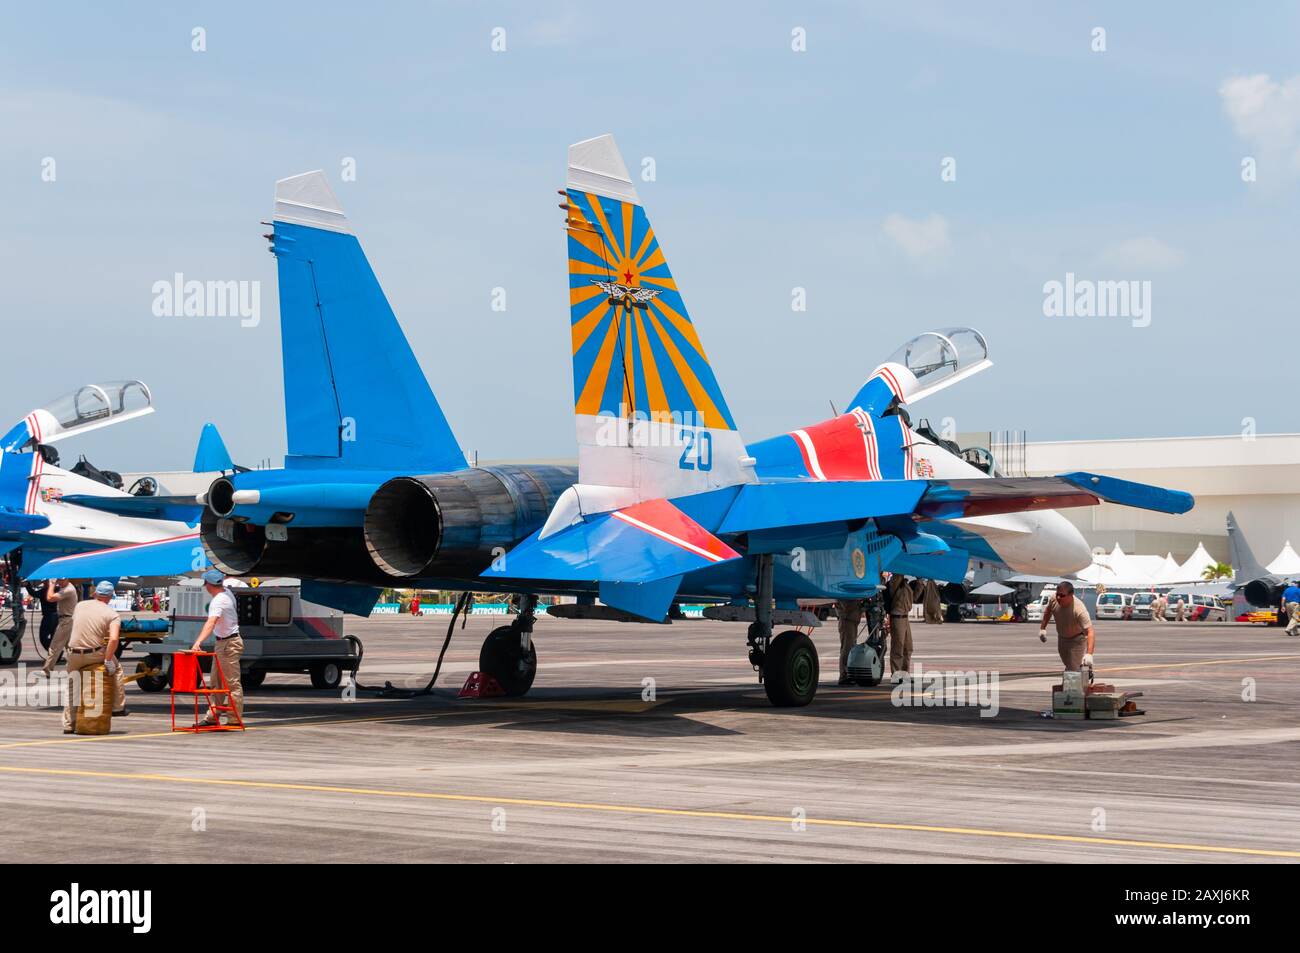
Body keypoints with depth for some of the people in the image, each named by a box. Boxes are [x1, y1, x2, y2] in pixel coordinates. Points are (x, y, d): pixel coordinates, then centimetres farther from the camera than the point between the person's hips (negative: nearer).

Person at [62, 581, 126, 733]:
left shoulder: (80, 606, 7)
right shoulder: (112, 615, -4)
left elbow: (75, 627, 16)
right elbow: (113, 639, -19)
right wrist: (107, 660, -12)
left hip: (74, 655, 3)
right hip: (95, 654, -2)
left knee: (71, 686, 18)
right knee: (116, 668, 25)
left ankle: (68, 724, 15)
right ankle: (118, 707, 26)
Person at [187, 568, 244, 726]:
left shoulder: (218, 602, -25)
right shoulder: (228, 593, 3)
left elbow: (210, 623, -39)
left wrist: (198, 642, -49)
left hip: (228, 644, -10)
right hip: (223, 643, 10)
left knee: (233, 683, -6)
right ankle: (212, 717, 18)